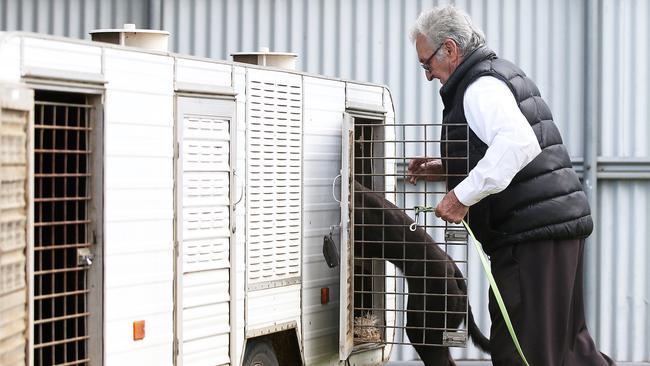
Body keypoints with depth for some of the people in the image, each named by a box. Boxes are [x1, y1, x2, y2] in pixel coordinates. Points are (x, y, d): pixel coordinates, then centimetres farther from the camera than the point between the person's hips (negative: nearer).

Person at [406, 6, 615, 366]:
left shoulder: (481, 87, -12)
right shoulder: (503, 74, 21)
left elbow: (519, 143, -30)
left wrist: (463, 194, -27)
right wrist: (445, 169, 20)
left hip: (532, 234, -11)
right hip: (563, 222, 11)